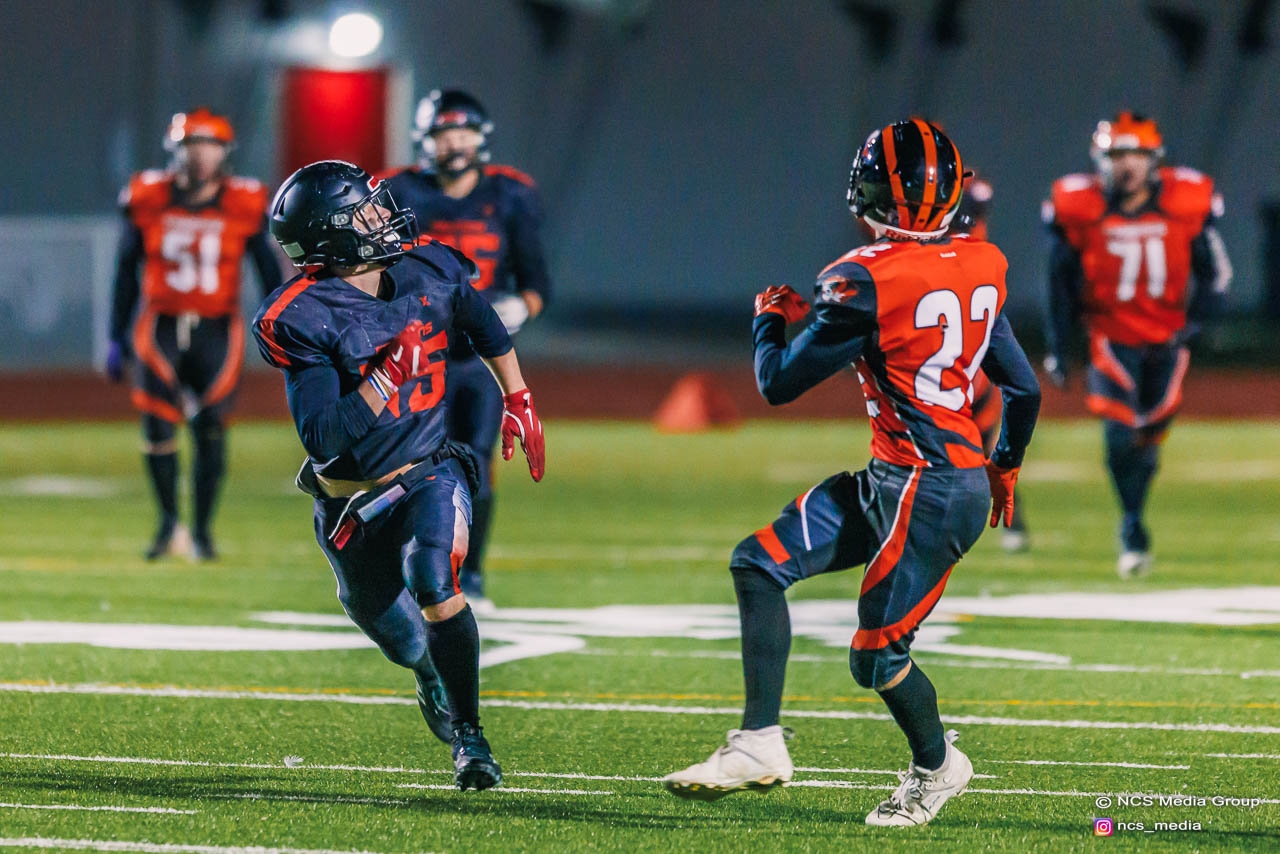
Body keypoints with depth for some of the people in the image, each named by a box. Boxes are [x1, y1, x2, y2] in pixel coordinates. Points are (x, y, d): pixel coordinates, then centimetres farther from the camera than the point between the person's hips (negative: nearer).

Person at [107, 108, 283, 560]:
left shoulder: (243, 206, -2)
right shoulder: (149, 201, 0)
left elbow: (269, 272, 6)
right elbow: (126, 272, 10)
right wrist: (117, 337, 11)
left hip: (216, 331, 0)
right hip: (160, 327, 0)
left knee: (210, 432, -2)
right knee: (158, 424, -14)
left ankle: (202, 530, 15)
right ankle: (168, 521, 6)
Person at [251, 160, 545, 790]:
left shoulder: (430, 272, -8)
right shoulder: (304, 319, -23)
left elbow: (485, 326, 16)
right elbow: (324, 438, -29)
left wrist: (517, 400, 18)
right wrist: (388, 376, -35)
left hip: (429, 474, 1)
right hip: (351, 498, -1)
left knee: (434, 583, -29)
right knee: (405, 643, 16)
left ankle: (468, 734, -14)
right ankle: (432, 679, 54)